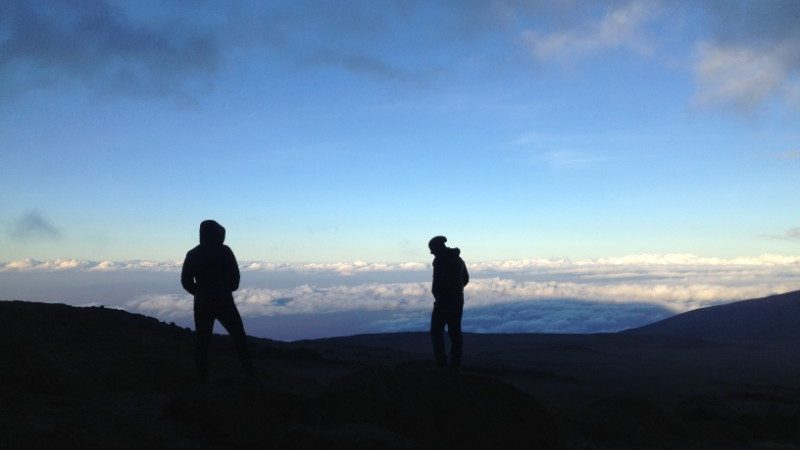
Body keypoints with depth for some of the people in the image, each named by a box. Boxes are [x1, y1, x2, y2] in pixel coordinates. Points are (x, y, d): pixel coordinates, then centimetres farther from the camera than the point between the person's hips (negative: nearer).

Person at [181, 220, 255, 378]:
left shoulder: (192, 255, 3)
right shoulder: (225, 251, -4)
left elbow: (186, 281, 3)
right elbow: (235, 275, -3)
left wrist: (200, 293, 14)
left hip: (202, 304, 2)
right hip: (224, 301, -2)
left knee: (202, 338, 10)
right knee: (238, 335, 7)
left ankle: (202, 374, 10)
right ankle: (249, 369, 6)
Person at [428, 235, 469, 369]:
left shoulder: (439, 260, -12)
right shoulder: (458, 259, 14)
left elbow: (437, 280, -18)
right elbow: (466, 279, 23)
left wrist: (436, 294, -2)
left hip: (444, 301, -7)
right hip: (458, 301, 7)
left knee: (436, 330, 0)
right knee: (455, 331, 10)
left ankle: (441, 360, -6)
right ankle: (455, 362, 9)